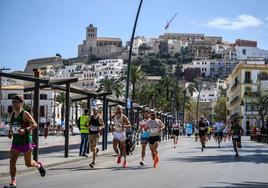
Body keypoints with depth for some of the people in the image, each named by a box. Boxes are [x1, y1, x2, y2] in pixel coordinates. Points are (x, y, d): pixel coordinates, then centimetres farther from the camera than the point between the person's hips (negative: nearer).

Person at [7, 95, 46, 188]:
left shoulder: (25, 114, -12)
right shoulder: (12, 115, 7)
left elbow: (34, 124, -18)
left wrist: (25, 130, -33)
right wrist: (10, 132, 4)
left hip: (26, 142, -5)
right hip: (16, 142, 5)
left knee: (28, 164, 7)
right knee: (12, 161, -9)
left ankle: (39, 165, 39)